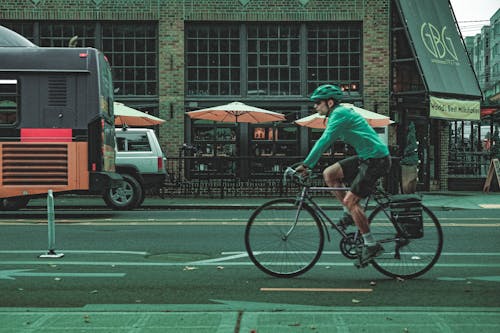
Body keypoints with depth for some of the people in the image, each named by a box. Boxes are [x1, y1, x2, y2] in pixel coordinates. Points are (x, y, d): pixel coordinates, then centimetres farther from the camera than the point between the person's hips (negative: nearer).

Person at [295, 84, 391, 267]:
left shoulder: (340, 113, -15)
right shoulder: (340, 113, 15)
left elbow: (324, 141, -23)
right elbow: (325, 142, 19)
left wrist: (306, 164, -21)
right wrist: (308, 165, 16)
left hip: (376, 159, -9)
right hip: (365, 157, 9)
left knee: (350, 200, -11)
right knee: (329, 173, 5)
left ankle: (371, 245, -5)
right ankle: (352, 214, 10)